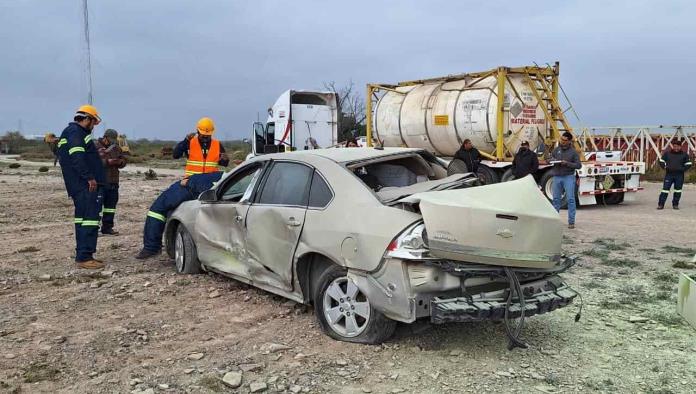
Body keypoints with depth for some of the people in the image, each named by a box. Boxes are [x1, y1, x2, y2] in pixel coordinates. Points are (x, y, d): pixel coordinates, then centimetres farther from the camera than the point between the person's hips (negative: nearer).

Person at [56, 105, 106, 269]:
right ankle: (84, 257, -13)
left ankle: (82, 255, 18)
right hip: (86, 185, -11)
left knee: (82, 218, 13)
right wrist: (89, 177, -24)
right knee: (91, 218, -12)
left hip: (81, 185, 11)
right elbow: (77, 157, -22)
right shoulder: (75, 131, -9)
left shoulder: (72, 132, 24)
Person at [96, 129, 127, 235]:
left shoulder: (116, 148, 15)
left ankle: (107, 227, 18)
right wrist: (107, 162, -23)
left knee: (111, 205, 9)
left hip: (113, 182, 6)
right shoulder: (96, 147, -5)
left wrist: (120, 162, -7)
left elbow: (124, 160, 16)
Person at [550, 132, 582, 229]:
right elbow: (550, 158, 19)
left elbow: (578, 165, -5)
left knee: (570, 199, -7)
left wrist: (567, 163, -17)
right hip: (557, 177, 4)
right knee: (556, 199, 10)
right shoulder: (556, 149, 8)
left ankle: (571, 222, -5)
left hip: (568, 177, -4)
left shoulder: (573, 152, -2)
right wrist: (553, 160, -3)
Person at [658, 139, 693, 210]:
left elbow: (688, 164, 9)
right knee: (665, 189, -5)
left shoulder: (684, 154, 5)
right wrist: (665, 167, -3)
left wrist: (683, 169, -5)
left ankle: (675, 204, 17)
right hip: (669, 174, -1)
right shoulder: (667, 153, 5)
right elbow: (661, 161, 12)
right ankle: (661, 204, -4)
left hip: (679, 175, 1)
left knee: (678, 190, 6)